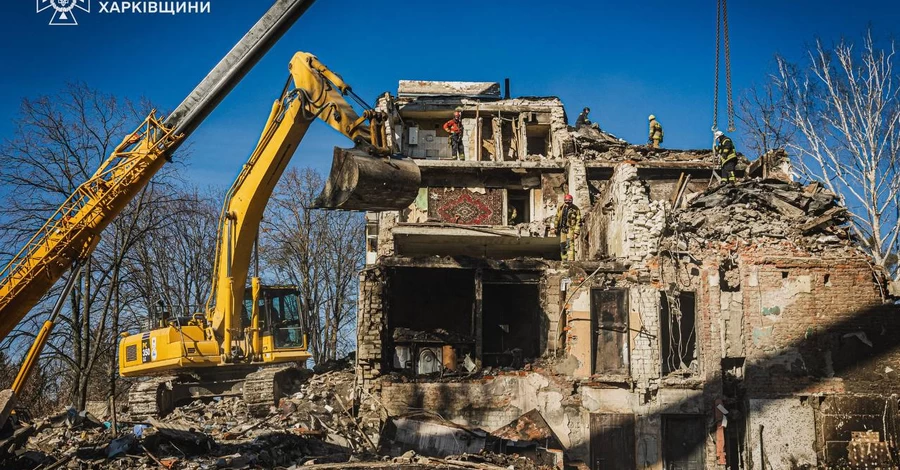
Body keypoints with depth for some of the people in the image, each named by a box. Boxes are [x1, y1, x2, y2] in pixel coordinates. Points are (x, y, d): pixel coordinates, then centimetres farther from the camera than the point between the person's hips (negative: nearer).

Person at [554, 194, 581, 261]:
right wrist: (556, 228, 15)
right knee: (562, 245, 8)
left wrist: (576, 232, -11)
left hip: (570, 229, -5)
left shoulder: (576, 209, -8)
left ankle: (570, 260, -21)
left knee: (570, 245, -17)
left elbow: (578, 221, -7)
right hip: (562, 229, 5)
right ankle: (564, 260, 18)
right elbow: (557, 218, 15)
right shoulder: (561, 208, 4)